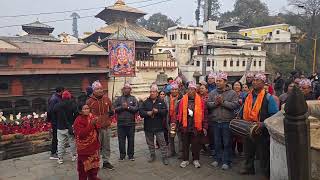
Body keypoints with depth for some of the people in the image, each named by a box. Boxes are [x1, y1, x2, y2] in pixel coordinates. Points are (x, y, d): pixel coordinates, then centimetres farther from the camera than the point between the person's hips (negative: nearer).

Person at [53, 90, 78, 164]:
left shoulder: (57, 106, 2)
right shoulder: (72, 105, -7)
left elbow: (54, 116, 8)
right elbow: (76, 115, -11)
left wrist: (58, 124, 17)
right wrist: (74, 123, 0)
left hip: (60, 127, 2)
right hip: (70, 127, -2)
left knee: (60, 143, 9)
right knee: (72, 142, 12)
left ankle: (60, 158, 13)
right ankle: (73, 156, 20)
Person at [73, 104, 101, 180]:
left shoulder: (91, 116, 1)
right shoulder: (78, 121, -17)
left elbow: (98, 127, 7)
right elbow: (81, 134, -28)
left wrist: (95, 123, -17)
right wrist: (91, 124, -32)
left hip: (93, 145, 6)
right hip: (84, 147, -6)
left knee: (94, 162, 19)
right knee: (84, 164, 5)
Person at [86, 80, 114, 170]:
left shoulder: (107, 99, 6)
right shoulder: (90, 101, -5)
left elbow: (111, 109, 19)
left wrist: (111, 112, -3)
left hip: (107, 127, 4)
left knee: (106, 146, 13)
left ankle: (106, 161, 27)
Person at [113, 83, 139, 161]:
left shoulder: (133, 99, 6)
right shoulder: (119, 99, 9)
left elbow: (136, 108, -7)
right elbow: (115, 109, -1)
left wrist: (128, 107, -14)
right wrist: (122, 107, -14)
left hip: (131, 123, -1)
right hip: (121, 123, 1)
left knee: (131, 140, 7)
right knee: (121, 140, 6)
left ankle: (131, 155, 19)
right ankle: (122, 155, 19)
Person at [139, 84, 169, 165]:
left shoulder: (161, 102, 3)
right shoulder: (145, 102, 7)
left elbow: (165, 112, -7)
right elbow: (141, 112, -1)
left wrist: (158, 111, -22)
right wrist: (147, 113, -18)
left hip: (158, 126, -2)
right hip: (148, 127, 3)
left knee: (162, 142, -1)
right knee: (150, 142, 14)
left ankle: (164, 157, 8)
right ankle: (152, 155, 29)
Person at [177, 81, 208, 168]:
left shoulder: (200, 100, -1)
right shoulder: (183, 100, 1)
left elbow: (203, 114, 0)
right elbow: (180, 113, 6)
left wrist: (204, 127, -2)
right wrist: (180, 124, 4)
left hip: (196, 127, -1)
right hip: (185, 126, 1)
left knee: (196, 144, 9)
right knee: (185, 144, 11)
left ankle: (196, 160, 25)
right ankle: (185, 160, 25)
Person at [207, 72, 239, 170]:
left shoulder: (232, 93, -1)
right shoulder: (212, 93, 9)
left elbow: (235, 105, -13)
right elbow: (208, 104, 0)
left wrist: (223, 102, -17)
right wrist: (215, 103, -17)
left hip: (227, 122, -3)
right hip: (215, 122, 3)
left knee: (227, 143, 5)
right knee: (217, 142, 13)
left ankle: (226, 161, 17)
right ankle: (218, 159, 28)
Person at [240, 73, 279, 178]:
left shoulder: (268, 98, -10)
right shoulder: (248, 96, 7)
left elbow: (274, 115, -13)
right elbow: (244, 111, 20)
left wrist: (264, 123, -24)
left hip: (262, 131, -6)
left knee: (263, 154, 6)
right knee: (248, 151, 19)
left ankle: (267, 172, 24)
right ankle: (248, 168, 38)